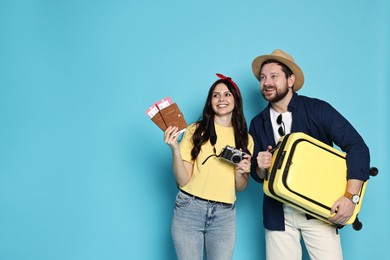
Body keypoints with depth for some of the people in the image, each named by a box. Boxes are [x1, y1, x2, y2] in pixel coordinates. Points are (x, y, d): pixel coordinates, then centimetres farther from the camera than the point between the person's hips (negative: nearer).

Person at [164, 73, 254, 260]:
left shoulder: (245, 139, 7)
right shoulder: (195, 131, -3)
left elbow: (240, 187, 12)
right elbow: (183, 180, -5)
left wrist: (240, 174, -9)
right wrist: (175, 149, -18)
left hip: (224, 214, 2)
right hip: (189, 209, -2)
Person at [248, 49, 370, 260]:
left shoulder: (317, 109, -7)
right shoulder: (257, 124, 6)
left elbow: (357, 147, -12)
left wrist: (350, 196, -20)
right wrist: (261, 168, -13)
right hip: (277, 214, 3)